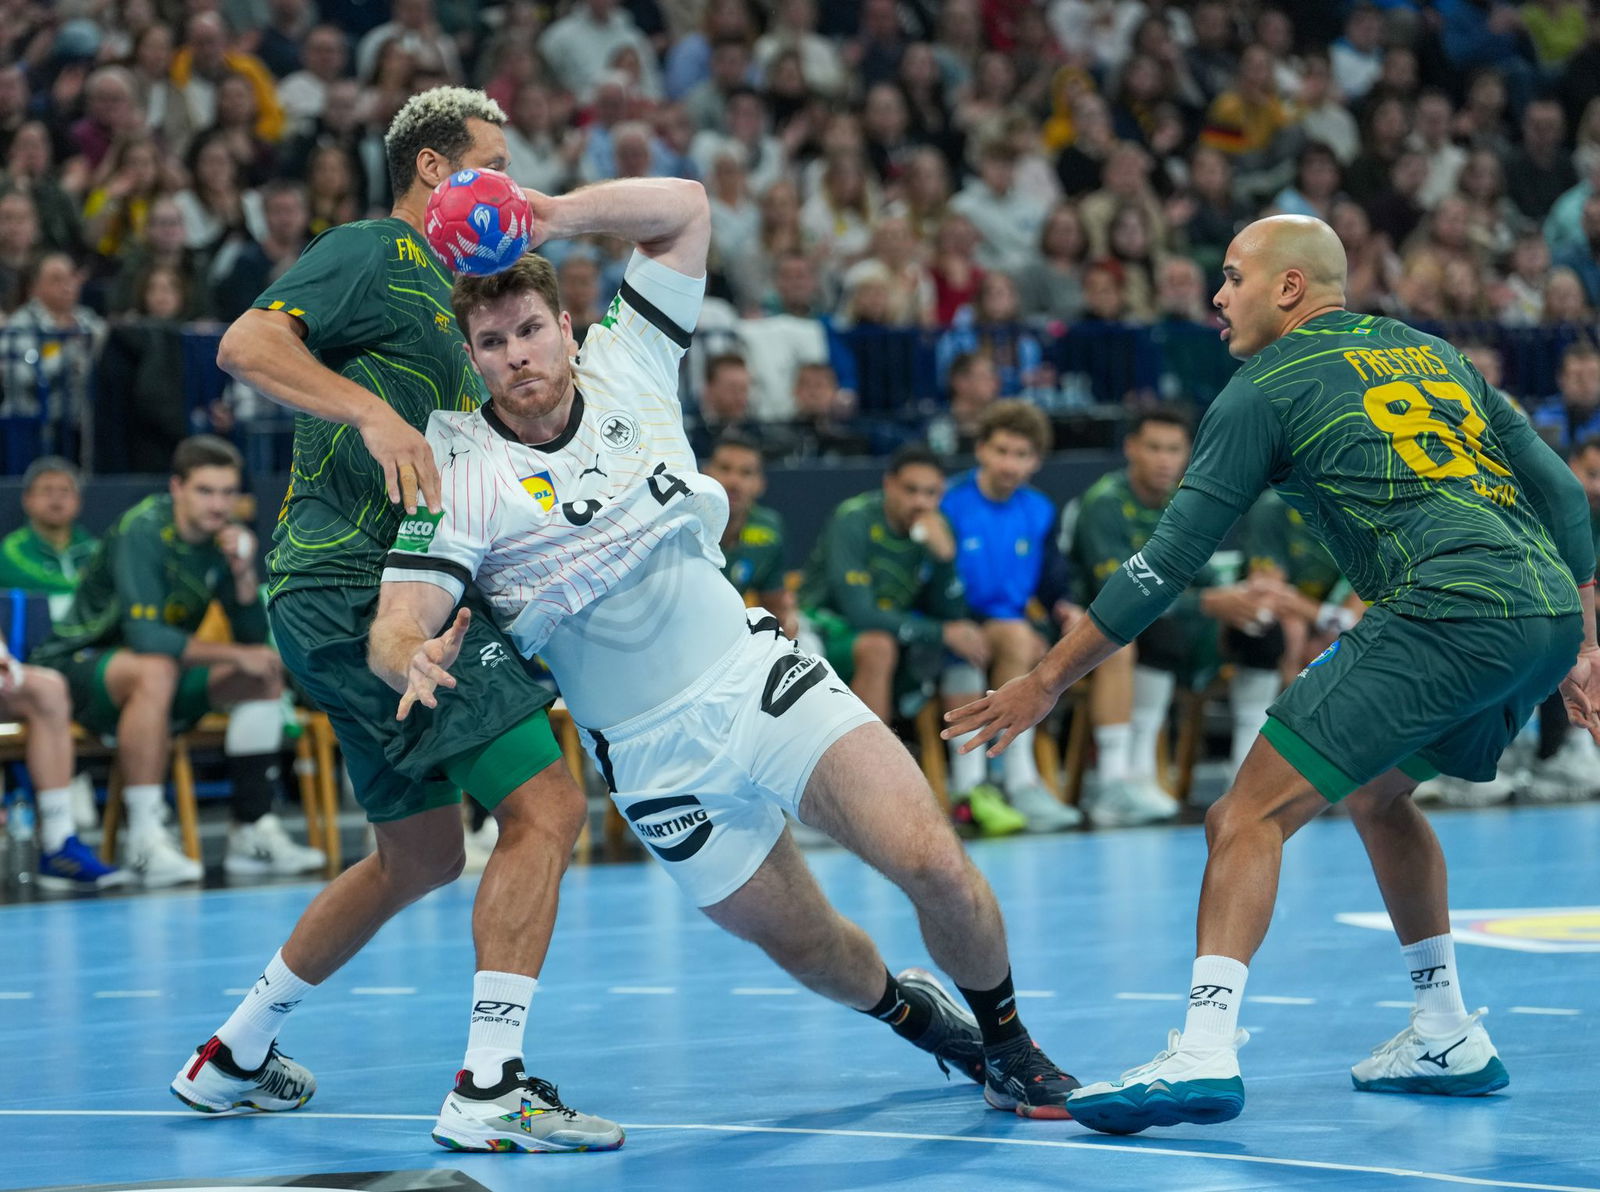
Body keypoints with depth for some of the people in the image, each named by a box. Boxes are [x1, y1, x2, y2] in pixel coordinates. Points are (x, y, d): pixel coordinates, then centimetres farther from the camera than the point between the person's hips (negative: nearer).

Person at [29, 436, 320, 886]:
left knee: (265, 677, -4)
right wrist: (235, 655, -29)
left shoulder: (223, 539, -1)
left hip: (153, 677, 8)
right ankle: (144, 841, -37)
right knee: (155, 670, -38)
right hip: (79, 661, -8)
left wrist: (244, 574, -18)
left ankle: (252, 830, -5)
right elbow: (146, 636, -32)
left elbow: (254, 640, -2)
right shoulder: (142, 532, -22)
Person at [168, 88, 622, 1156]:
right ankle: (490, 1089, -20)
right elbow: (247, 344, -20)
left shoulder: (442, 291, 25)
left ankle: (235, 1055, 30)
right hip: (368, 590, -11)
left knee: (421, 857, 21)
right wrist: (372, 413, -29)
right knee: (547, 807, -16)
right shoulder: (373, 254, -4)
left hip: (348, 608, 11)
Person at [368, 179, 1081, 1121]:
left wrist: (547, 214, -12)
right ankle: (909, 1010, 40)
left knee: (933, 862, -16)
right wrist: (416, 660, -41)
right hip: (656, 755, -1)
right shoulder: (458, 474, -10)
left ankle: (1009, 1044, 10)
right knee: (810, 948, 5)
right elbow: (394, 625, -17)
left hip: (762, 675, 1)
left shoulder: (624, 369, -1)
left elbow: (685, 207, 1)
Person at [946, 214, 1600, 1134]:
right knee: (1376, 791, 29)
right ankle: (1449, 1040, 30)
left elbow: (1170, 561, 5)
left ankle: (1205, 1052, -24)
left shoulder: (1268, 389, 7)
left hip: (1445, 614, -8)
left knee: (1252, 817, -8)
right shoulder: (1431, 350, 26)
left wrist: (1047, 681, 11)